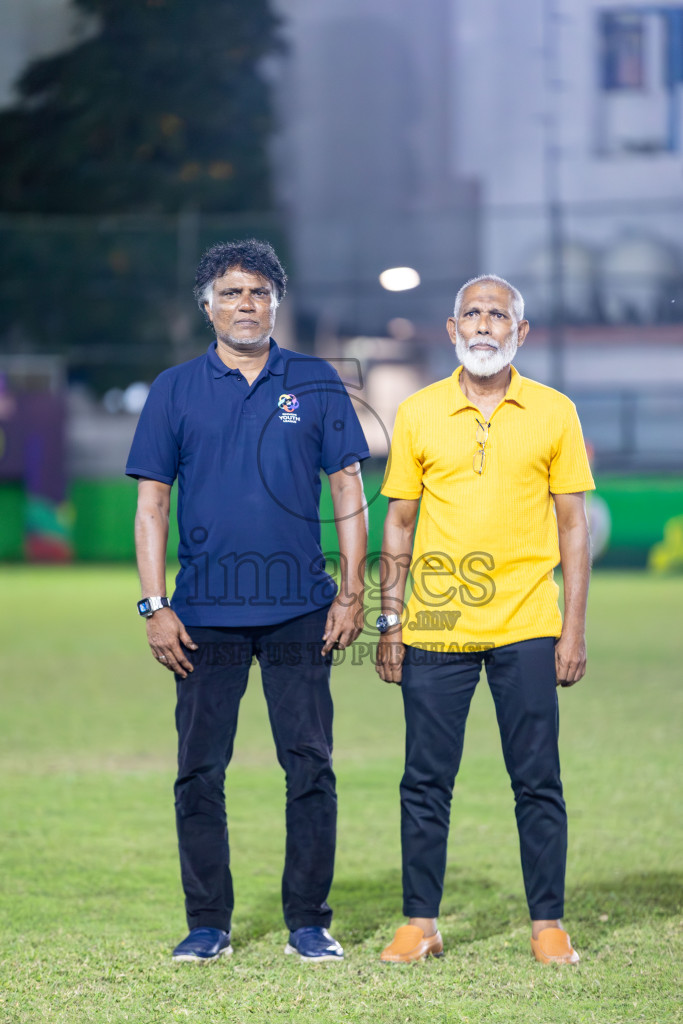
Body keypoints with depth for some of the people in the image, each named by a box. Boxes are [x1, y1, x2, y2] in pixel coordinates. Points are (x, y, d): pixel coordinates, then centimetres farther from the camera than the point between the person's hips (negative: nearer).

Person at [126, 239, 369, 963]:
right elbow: (152, 501, 6)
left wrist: (351, 592, 0)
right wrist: (155, 605, -2)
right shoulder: (176, 390, 7)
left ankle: (309, 923, 8)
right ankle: (207, 924, 12)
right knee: (199, 770, 2)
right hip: (205, 610, 0)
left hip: (299, 607, 0)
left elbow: (347, 490, 7)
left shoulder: (316, 385, 7)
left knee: (310, 766, -1)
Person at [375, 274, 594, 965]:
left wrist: (575, 628, -1)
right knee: (426, 781, 3)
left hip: (525, 628, -1)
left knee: (537, 782, 2)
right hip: (435, 627, 1)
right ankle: (420, 923, 12)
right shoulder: (418, 414, 6)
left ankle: (547, 925, 10)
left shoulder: (553, 413, 4)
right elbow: (398, 523, 9)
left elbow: (572, 525, 5)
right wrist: (390, 624, 4)